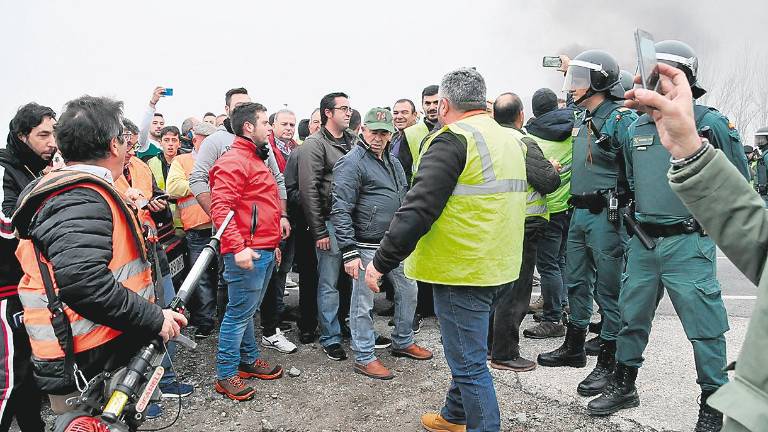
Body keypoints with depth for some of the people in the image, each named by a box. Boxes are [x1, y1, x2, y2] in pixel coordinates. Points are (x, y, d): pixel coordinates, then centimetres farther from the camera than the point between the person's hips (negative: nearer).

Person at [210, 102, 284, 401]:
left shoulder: (256, 160, 20)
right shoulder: (233, 161, -12)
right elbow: (221, 208, -21)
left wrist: (273, 244, 25)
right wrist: (237, 247, -28)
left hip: (265, 251, 10)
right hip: (246, 253, -10)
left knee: (248, 310, 19)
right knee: (239, 312, -2)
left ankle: (249, 360, 31)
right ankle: (225, 375, 9)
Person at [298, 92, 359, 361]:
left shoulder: (353, 140, 13)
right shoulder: (315, 144, -6)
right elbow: (308, 190, -11)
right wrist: (319, 232, -13)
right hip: (331, 222, -6)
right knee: (329, 283, 3)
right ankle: (330, 338, 15)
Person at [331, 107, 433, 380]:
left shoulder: (393, 162, 13)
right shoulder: (351, 163, -13)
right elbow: (340, 210, -18)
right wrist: (349, 251, -22)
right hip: (367, 247, -8)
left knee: (408, 289, 17)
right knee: (363, 302, 1)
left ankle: (402, 342, 35)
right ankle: (364, 358, 15)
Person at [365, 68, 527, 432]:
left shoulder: (452, 140, -15)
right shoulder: (511, 139, 13)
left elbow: (417, 210, -21)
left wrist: (381, 262, -14)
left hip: (462, 269, -10)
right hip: (497, 265, 10)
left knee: (468, 361, 1)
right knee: (466, 350, 24)